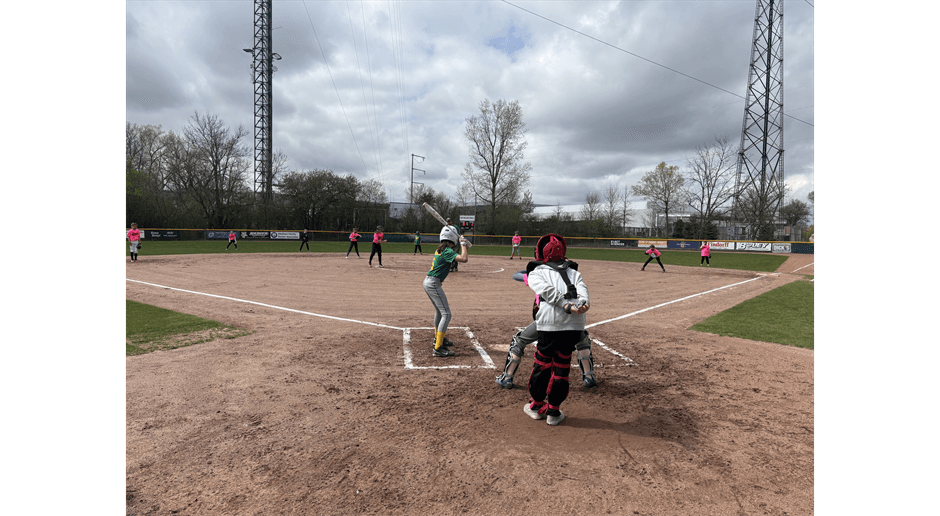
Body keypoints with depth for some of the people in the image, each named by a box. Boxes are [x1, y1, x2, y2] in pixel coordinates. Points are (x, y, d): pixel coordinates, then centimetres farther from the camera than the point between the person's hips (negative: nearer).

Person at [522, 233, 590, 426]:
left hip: (550, 322, -3)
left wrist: (565, 305, -13)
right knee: (562, 363, 14)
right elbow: (582, 288, 4)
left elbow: (546, 290, -4)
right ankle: (553, 411, 22)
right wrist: (583, 303, -13)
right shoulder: (573, 272, 26)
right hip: (575, 324, 3)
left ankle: (537, 406, 29)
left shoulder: (535, 273, 16)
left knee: (542, 361, 14)